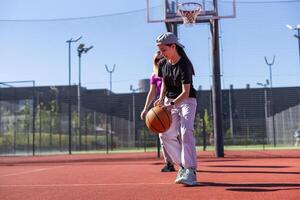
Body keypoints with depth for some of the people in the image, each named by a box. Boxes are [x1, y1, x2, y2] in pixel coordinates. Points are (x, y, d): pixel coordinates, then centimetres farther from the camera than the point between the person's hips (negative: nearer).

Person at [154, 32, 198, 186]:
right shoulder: (163, 64, -1)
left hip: (187, 101, -7)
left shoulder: (185, 65, -22)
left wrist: (171, 105, -43)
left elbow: (185, 93, -29)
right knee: (165, 134, -2)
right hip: (170, 101, 7)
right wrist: (161, 98, -2)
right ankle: (182, 165, 12)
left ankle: (190, 171, -24)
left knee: (186, 132, -23)